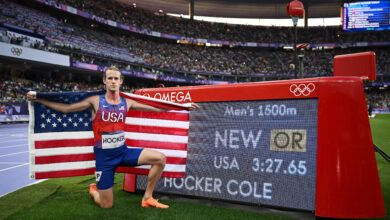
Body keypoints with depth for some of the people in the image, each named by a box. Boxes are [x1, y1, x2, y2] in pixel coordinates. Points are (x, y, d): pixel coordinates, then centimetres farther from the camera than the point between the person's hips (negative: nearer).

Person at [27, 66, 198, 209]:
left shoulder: (127, 103, 2)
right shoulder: (95, 101, -6)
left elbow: (156, 108, 7)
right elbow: (65, 108, 1)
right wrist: (38, 99, 0)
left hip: (123, 151, 4)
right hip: (104, 156, -3)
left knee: (160, 158, -14)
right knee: (106, 205, 0)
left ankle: (147, 198, 3)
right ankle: (93, 191, 38)